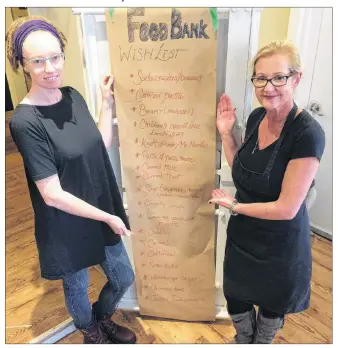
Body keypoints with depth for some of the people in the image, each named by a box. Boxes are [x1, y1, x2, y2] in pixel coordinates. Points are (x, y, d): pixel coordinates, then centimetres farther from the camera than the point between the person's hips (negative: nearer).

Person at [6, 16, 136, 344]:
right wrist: (107, 217, -17)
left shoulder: (72, 96, -2)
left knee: (123, 278, 23)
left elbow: (100, 149, 4)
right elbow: (52, 195, -23)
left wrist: (107, 104, -2)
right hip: (67, 226, -6)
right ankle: (90, 331, 56)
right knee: (77, 288, 23)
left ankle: (103, 317, 56)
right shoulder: (24, 121, -23)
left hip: (103, 211, 6)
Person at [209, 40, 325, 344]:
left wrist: (234, 205, -14)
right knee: (236, 301, 23)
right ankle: (244, 340, 56)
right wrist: (226, 134, -6)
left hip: (280, 245, -5)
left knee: (271, 304, 24)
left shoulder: (308, 134, -27)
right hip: (243, 235, 6)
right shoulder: (256, 117, -6)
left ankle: (262, 342, 58)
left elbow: (287, 208, -25)